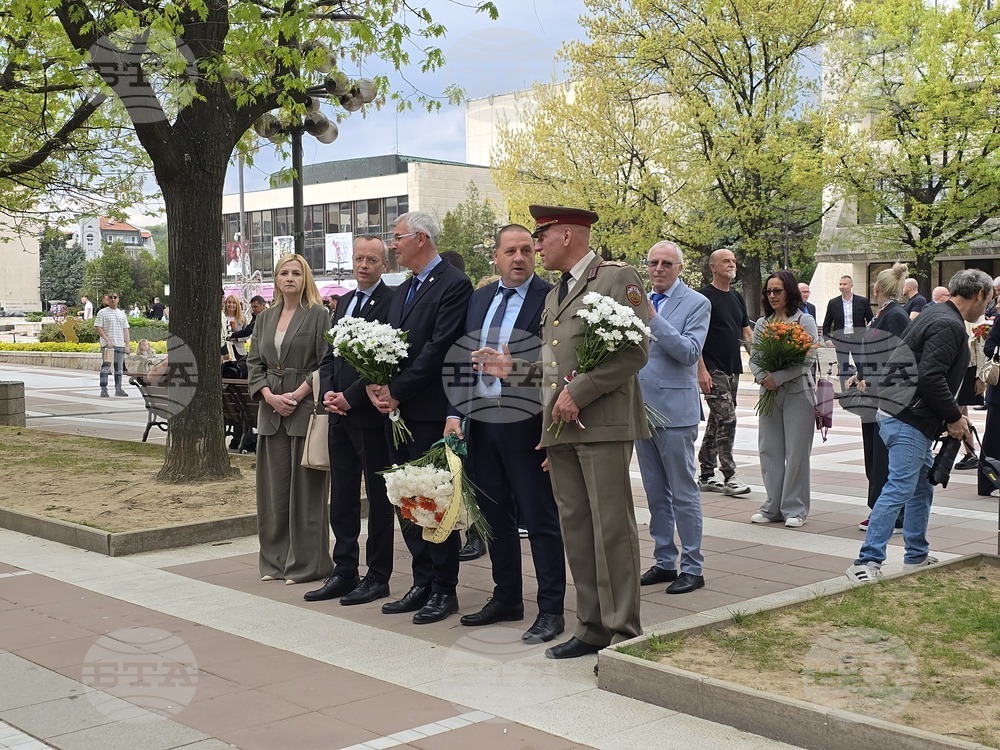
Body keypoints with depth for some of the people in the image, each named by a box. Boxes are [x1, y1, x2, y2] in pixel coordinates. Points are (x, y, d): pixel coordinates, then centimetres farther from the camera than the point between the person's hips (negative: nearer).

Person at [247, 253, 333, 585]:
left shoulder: (318, 316, -2)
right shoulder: (265, 318, 14)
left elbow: (326, 364, -8)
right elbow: (254, 362, 11)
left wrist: (297, 395, -15)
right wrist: (268, 395, -5)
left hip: (306, 409, -5)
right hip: (271, 409, 5)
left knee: (305, 486, -2)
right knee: (274, 486, 7)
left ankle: (306, 562, 6)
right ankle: (276, 560, 16)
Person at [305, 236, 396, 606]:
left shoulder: (391, 302, -10)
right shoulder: (345, 302, 16)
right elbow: (330, 355, 18)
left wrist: (351, 397, -16)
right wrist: (328, 393, 1)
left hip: (371, 413, -8)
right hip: (341, 414, 8)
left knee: (378, 499, 3)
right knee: (342, 499, 12)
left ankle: (377, 578, 11)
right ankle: (344, 573, 20)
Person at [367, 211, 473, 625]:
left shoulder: (453, 284, -10)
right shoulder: (403, 290, 18)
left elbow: (438, 348, -18)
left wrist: (398, 391, -15)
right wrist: (375, 383, -3)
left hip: (431, 412, -9)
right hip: (398, 411, 9)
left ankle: (444, 590, 9)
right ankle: (422, 584, 22)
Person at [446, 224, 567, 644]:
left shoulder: (549, 298, -7)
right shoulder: (479, 299, 12)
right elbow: (465, 360, 14)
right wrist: (456, 413, 4)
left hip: (526, 425, -6)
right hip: (480, 422, 7)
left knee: (540, 519, 1)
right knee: (495, 517, 15)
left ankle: (551, 610, 10)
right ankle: (506, 599, 29)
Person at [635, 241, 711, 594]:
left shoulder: (696, 303, -5)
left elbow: (690, 352, -18)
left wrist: (653, 318, -22)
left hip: (674, 410, -6)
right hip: (642, 407, 6)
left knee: (683, 493, -1)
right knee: (656, 493, 13)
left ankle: (692, 568, 8)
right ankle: (664, 562, 23)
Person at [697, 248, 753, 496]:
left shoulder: (737, 298, 14)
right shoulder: (705, 297, -9)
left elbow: (746, 332, 18)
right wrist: (701, 369, -19)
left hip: (733, 369, 8)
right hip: (713, 370, -8)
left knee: (716, 422, 11)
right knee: (726, 420, -12)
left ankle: (706, 476, 17)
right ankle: (729, 476, -7)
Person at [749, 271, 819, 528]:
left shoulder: (804, 321, -1)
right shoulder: (762, 323, 13)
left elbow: (808, 359, -10)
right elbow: (754, 358, 10)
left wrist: (778, 378, -17)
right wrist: (763, 378, -11)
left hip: (797, 393, -5)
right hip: (769, 393, 5)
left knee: (796, 452, -1)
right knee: (769, 449, 6)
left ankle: (795, 509, 8)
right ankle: (773, 506, 15)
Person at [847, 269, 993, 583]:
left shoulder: (936, 315, 19)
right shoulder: (949, 325, -14)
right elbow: (930, 378, -22)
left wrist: (950, 412, 20)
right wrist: (953, 417, -12)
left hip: (908, 416, 11)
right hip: (909, 419, -11)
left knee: (922, 487, 19)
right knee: (900, 489, -13)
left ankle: (917, 556, 29)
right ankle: (867, 563, -14)